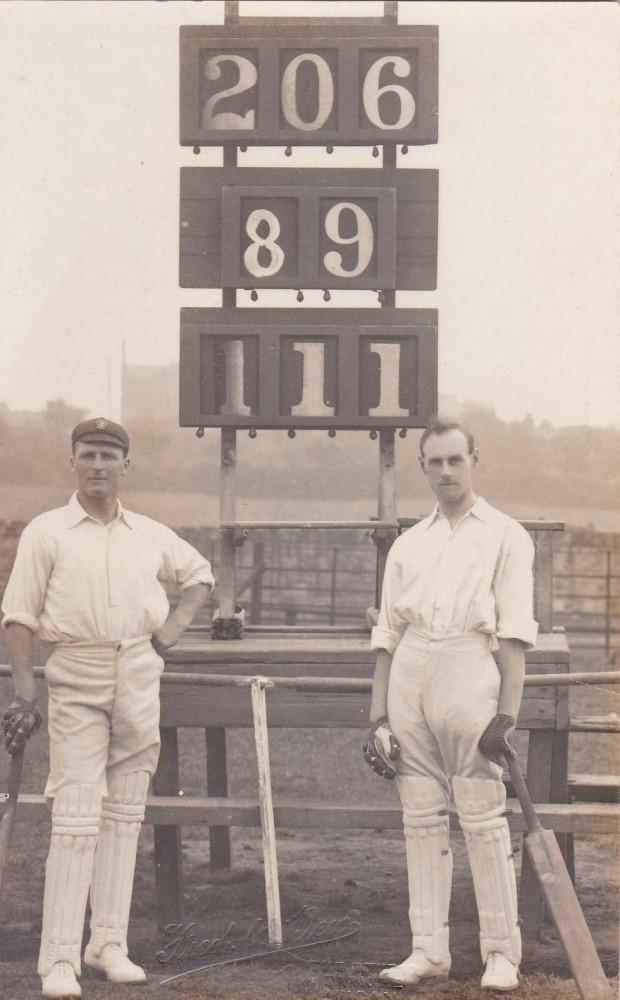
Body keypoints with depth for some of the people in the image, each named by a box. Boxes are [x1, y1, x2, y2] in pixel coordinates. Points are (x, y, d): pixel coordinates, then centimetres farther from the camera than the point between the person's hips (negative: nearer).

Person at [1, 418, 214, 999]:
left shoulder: (150, 536, 11)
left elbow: (199, 573, 28)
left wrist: (176, 624, 10)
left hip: (141, 676, 4)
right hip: (76, 676, -4)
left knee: (124, 813, 6)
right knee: (76, 819, -10)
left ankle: (110, 945, 14)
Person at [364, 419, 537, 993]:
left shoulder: (504, 536, 7)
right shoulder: (408, 544, 19)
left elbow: (515, 631, -1)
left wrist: (507, 713, -12)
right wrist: (378, 715, 9)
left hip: (468, 670, -4)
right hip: (408, 675, 4)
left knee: (484, 819, -5)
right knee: (422, 818, 5)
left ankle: (502, 952, 1)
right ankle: (429, 950, 9)